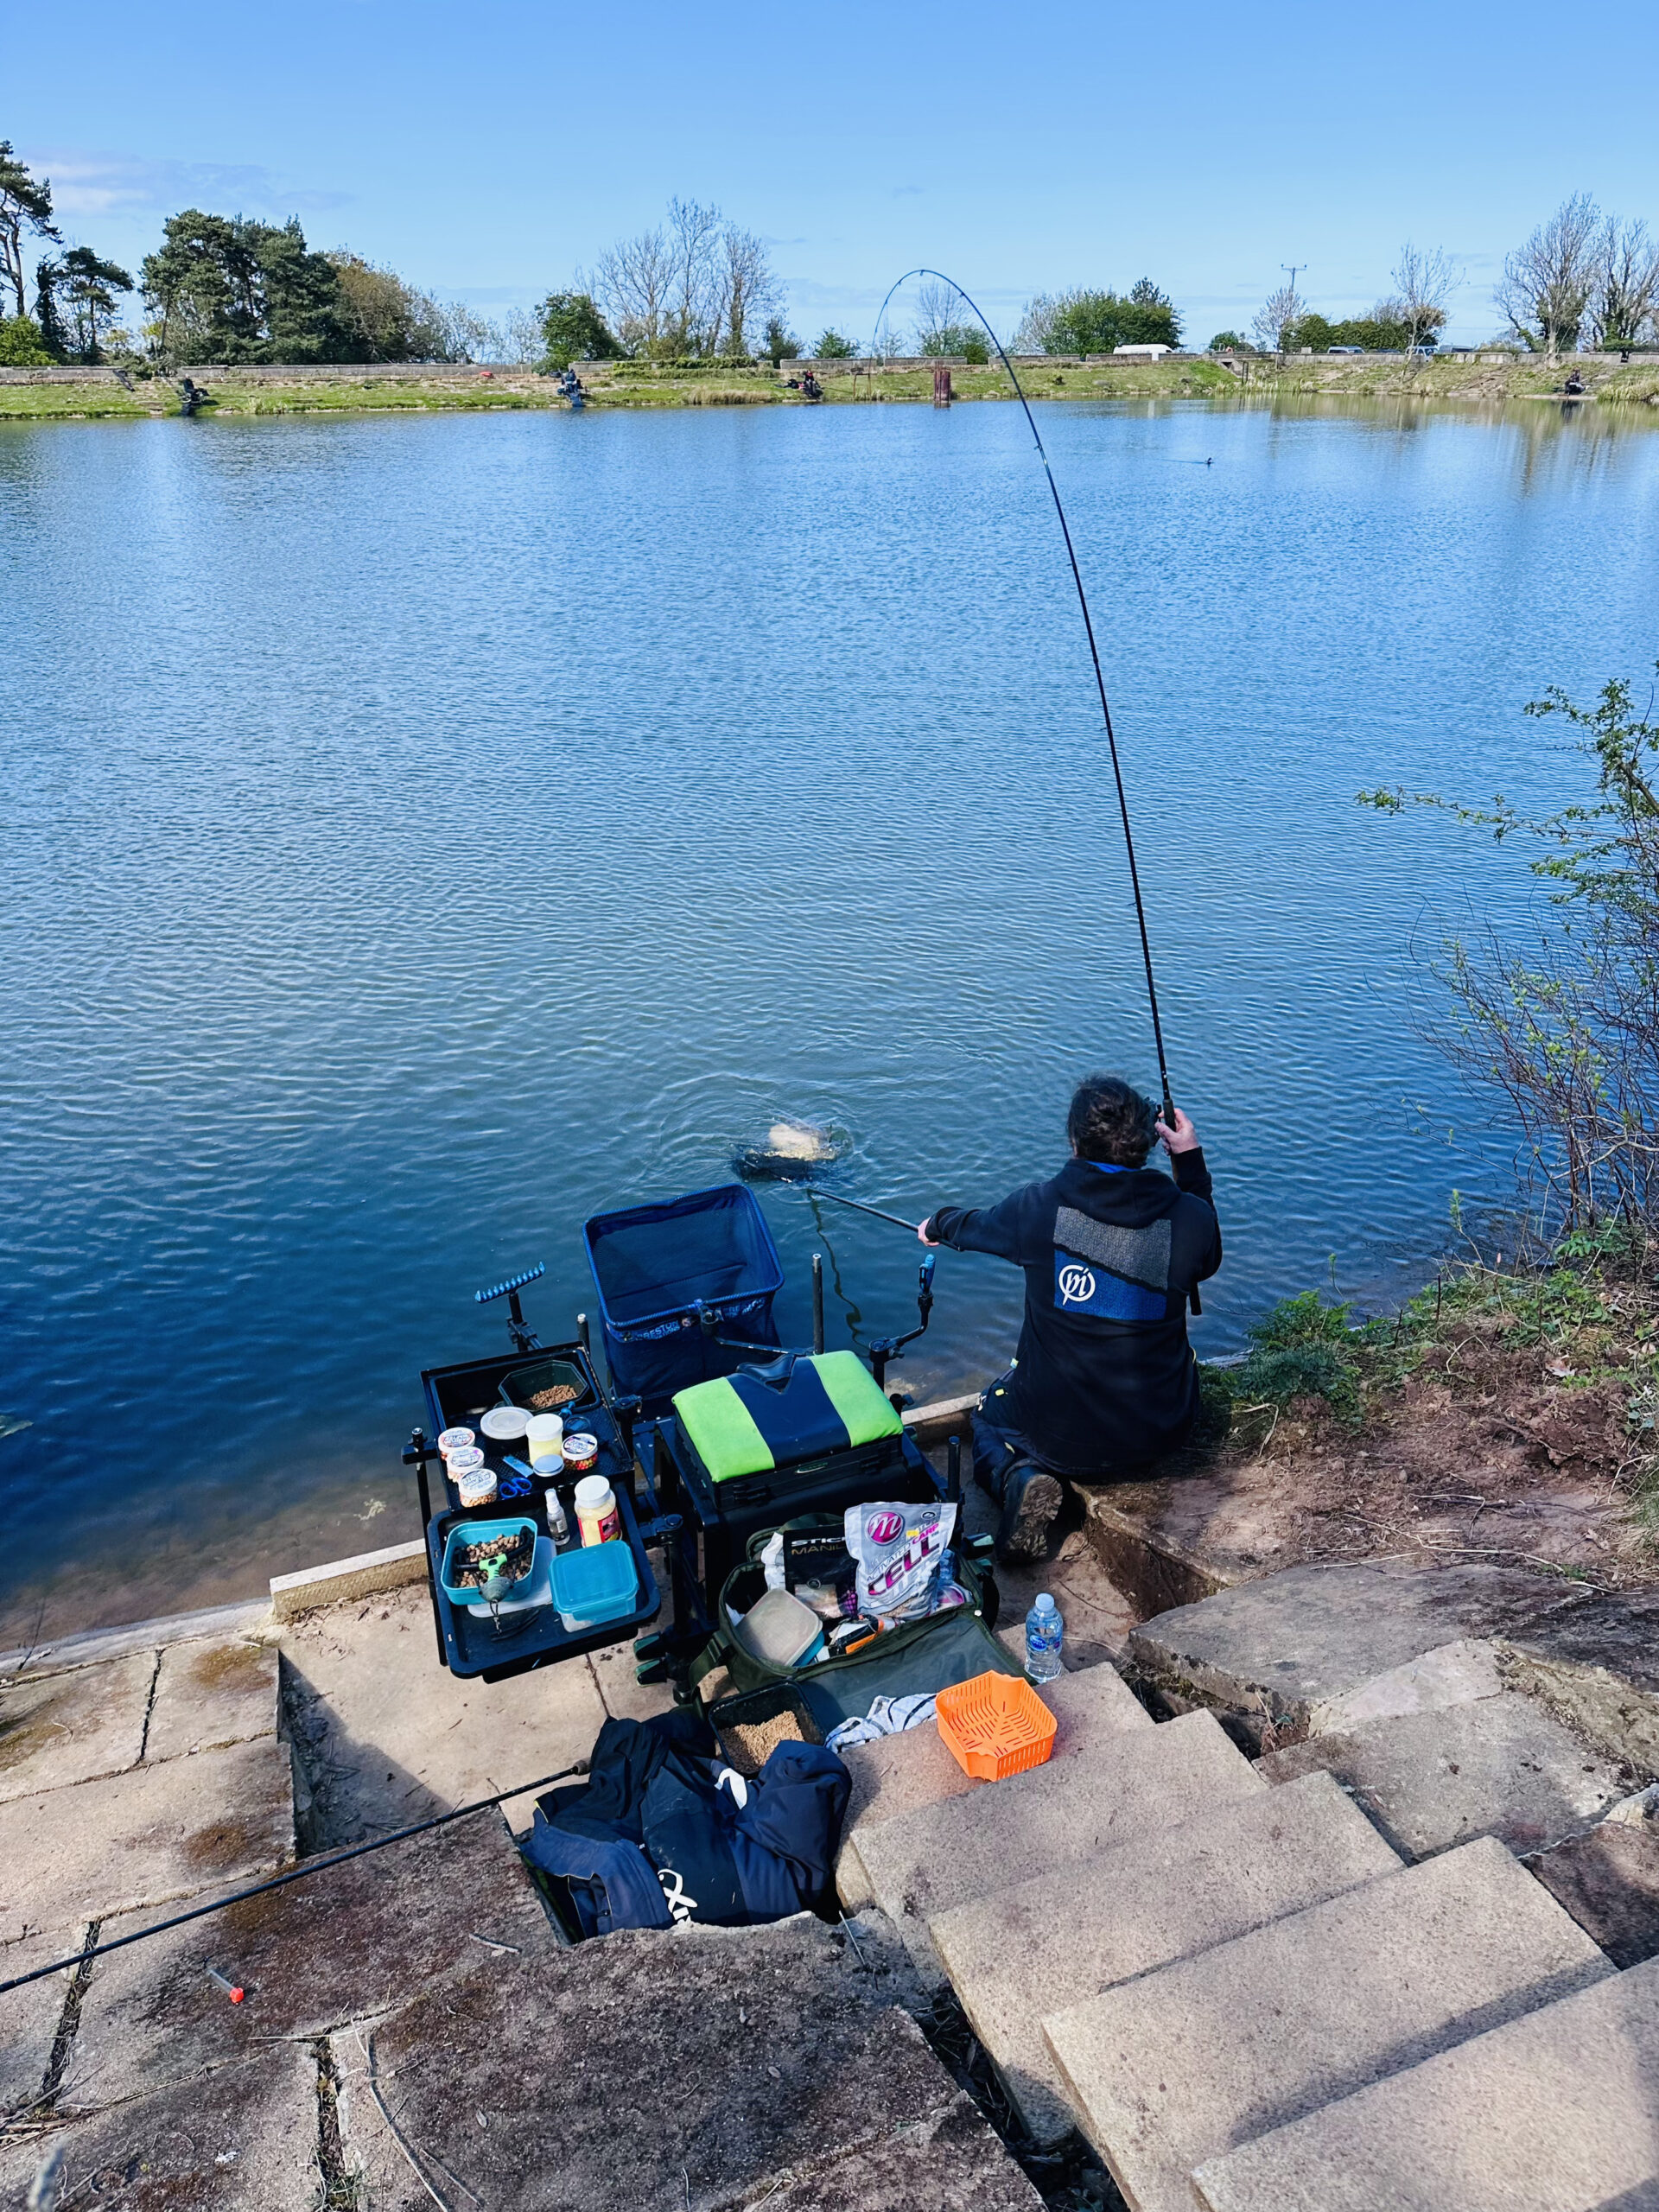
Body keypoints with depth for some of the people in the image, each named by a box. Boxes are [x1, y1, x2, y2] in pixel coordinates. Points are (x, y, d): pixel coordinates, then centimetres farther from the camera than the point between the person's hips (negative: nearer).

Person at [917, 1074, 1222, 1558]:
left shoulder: (1040, 1208, -17)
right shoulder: (1188, 1218, -15)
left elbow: (977, 1226, 8)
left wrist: (938, 1226, 31)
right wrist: (1190, 1158, 15)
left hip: (1058, 1434, -3)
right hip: (1158, 1435, 4)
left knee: (989, 1417, 31)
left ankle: (1018, 1479, -1)